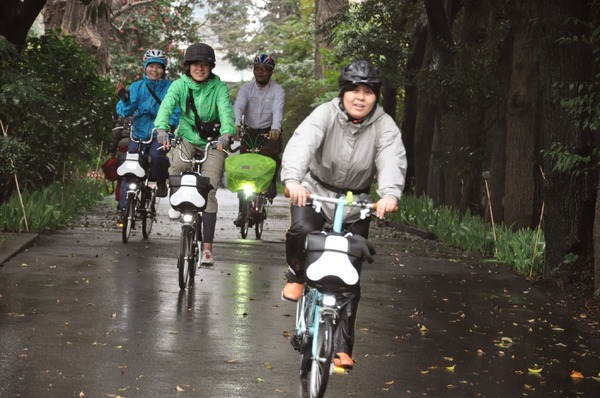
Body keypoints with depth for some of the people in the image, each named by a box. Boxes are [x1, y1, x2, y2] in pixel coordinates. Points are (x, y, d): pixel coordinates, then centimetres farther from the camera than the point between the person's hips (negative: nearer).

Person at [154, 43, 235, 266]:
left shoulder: (219, 87, -9)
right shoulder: (180, 85, -7)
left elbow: (226, 111, -25)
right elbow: (167, 106, -24)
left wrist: (226, 133, -46)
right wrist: (162, 129, -44)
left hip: (213, 142, -1)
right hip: (187, 137, 1)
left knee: (209, 192, -10)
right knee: (178, 164, -32)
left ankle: (207, 248, -7)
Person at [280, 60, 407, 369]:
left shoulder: (384, 126, -14)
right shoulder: (326, 114, -18)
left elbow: (393, 161, -31)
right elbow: (302, 143, -35)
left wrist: (390, 194, -53)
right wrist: (293, 179, -56)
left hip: (355, 204, 1)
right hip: (315, 192, -1)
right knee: (302, 229, -34)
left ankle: (342, 348, 6)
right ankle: (296, 277, -1)